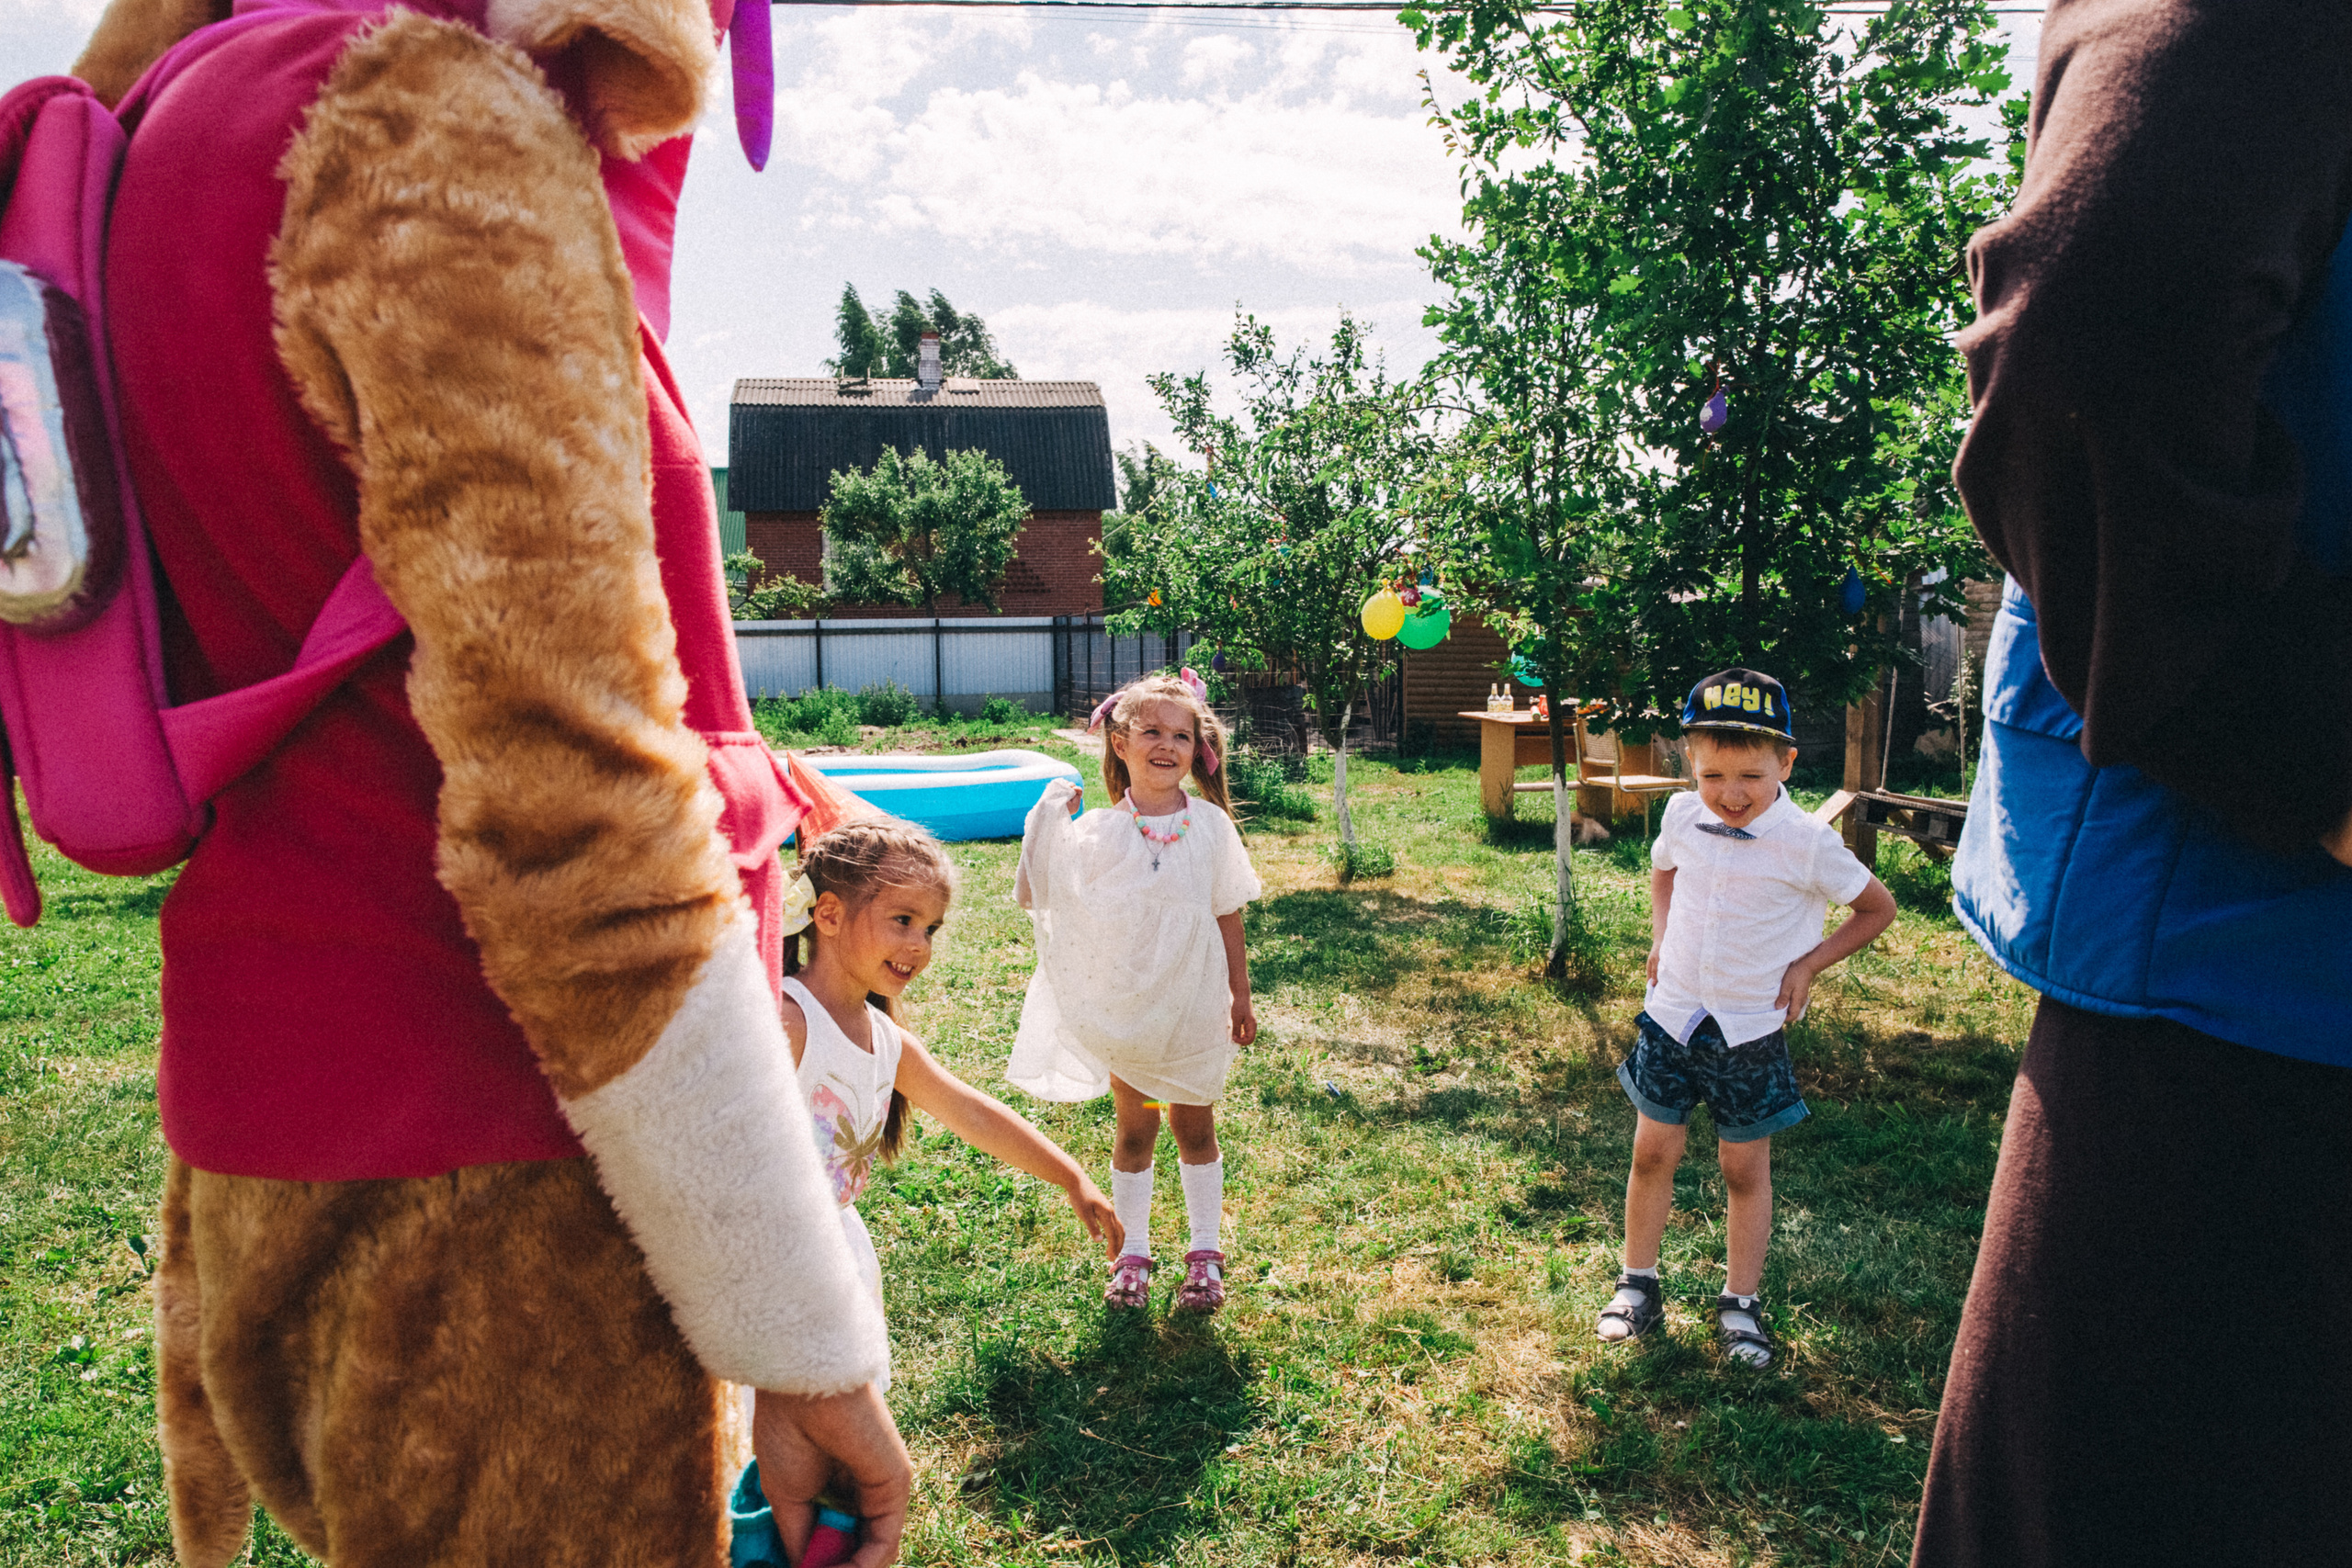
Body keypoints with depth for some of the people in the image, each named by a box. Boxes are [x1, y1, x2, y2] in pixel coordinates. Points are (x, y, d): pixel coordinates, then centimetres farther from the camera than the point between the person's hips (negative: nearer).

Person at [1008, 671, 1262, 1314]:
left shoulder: (1211, 826, -6)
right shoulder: (1096, 833, -8)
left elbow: (1228, 916, 1)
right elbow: (1032, 893, -5)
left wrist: (1240, 996, 5)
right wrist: (1046, 823, -13)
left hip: (1195, 1008, 0)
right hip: (1126, 1012, 0)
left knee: (1195, 1128, 13)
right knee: (1135, 1130, 13)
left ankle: (1205, 1252, 29)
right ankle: (1132, 1253, 29)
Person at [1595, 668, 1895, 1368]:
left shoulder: (1807, 843, -17)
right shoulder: (1683, 816, -6)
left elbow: (1878, 908, -2)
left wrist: (1807, 966, -7)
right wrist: (1661, 938, 5)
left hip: (1751, 1029, -3)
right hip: (1673, 1014, 3)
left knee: (1745, 1167, 9)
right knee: (1652, 1152, 9)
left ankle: (1741, 1301, 26)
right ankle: (1637, 1284, 26)